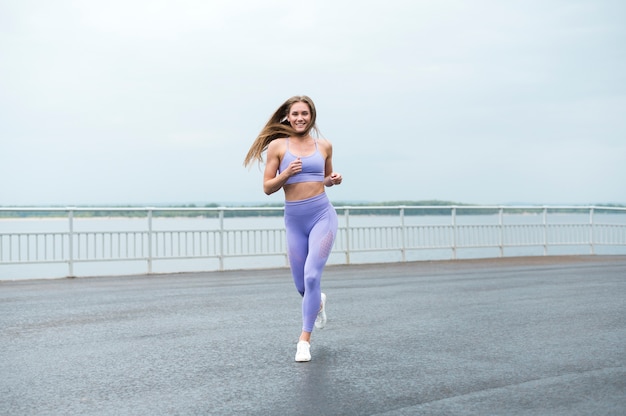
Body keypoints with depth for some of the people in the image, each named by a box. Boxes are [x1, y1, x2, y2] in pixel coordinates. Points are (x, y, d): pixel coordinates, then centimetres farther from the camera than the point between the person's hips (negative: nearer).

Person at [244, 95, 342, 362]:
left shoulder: (324, 146, 6)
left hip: (322, 215, -1)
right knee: (301, 285, 9)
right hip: (294, 220, 1)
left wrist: (333, 180, -1)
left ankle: (304, 339, -5)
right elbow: (267, 188, 2)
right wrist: (286, 174, -16)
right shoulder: (278, 146, 1)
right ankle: (318, 302, 47)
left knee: (312, 275, -16)